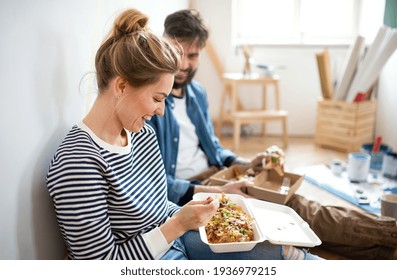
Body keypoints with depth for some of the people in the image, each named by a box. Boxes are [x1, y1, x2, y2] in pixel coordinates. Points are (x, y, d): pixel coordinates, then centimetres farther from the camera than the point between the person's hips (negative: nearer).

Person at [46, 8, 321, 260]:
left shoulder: (143, 133, -1)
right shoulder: (79, 163, -27)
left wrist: (198, 217, -2)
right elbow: (102, 262, -22)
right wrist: (179, 224, -25)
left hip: (173, 238, 8)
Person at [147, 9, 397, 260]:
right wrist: (216, 193, -26)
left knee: (286, 200, -15)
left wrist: (246, 164, 2)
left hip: (215, 176, 7)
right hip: (182, 194, -7)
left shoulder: (197, 93, 11)